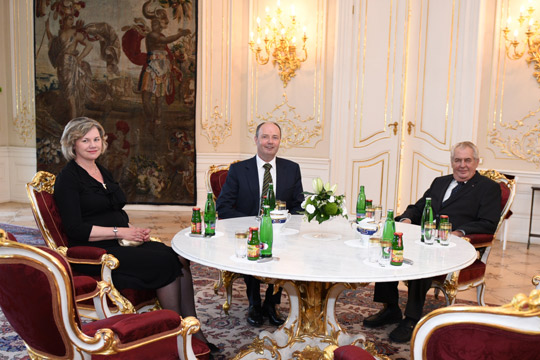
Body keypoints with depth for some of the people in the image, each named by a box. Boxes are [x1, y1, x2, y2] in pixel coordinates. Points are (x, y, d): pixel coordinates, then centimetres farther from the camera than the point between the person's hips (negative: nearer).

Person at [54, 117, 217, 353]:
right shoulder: (68, 178, -6)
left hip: (121, 244, 7)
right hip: (96, 253, -7)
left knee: (180, 260, -16)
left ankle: (193, 331, -15)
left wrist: (135, 231, 2)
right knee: (166, 262, -24)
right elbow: (75, 229, -14)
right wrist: (119, 232, -17)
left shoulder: (104, 173, 18)